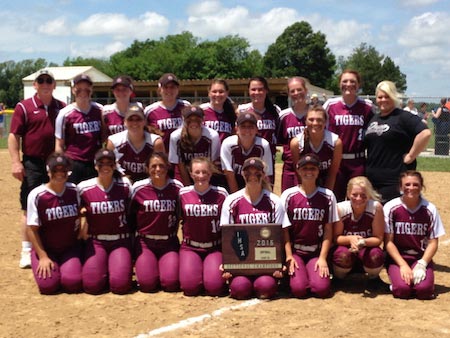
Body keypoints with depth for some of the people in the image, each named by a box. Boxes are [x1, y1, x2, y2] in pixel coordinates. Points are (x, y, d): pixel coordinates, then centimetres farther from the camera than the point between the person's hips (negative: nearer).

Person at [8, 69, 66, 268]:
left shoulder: (62, 108, 10)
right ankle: (27, 251, 7)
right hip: (33, 164, -3)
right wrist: (16, 162, -13)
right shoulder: (24, 107, -1)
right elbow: (13, 136, -4)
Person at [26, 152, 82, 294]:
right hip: (45, 249, -2)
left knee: (72, 283, -19)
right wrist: (43, 256, -12)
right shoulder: (37, 195, -14)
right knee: (48, 285, -20)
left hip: (70, 248, 2)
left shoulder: (74, 190, -3)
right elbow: (31, 229, -11)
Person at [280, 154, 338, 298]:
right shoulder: (288, 195, -3)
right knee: (298, 289, -20)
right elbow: (284, 229, -2)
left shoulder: (328, 196, 0)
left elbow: (328, 230, 0)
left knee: (322, 289, -20)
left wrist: (322, 258, -8)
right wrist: (289, 256, -9)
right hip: (294, 250, -1)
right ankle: (293, 271, 13)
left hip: (317, 252, 1)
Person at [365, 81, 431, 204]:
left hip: (394, 181, -8)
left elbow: (425, 133, -21)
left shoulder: (403, 117, -8)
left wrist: (410, 156, -17)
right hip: (371, 179, 8)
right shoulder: (374, 119, 16)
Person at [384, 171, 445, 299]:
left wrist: (422, 264, -15)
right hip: (397, 257, -1)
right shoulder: (391, 208, -8)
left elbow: (433, 243, -2)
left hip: (422, 257, 1)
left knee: (424, 290, -24)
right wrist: (403, 265, -15)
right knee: (402, 289, -26)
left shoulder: (430, 209, -4)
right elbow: (388, 241, -7)